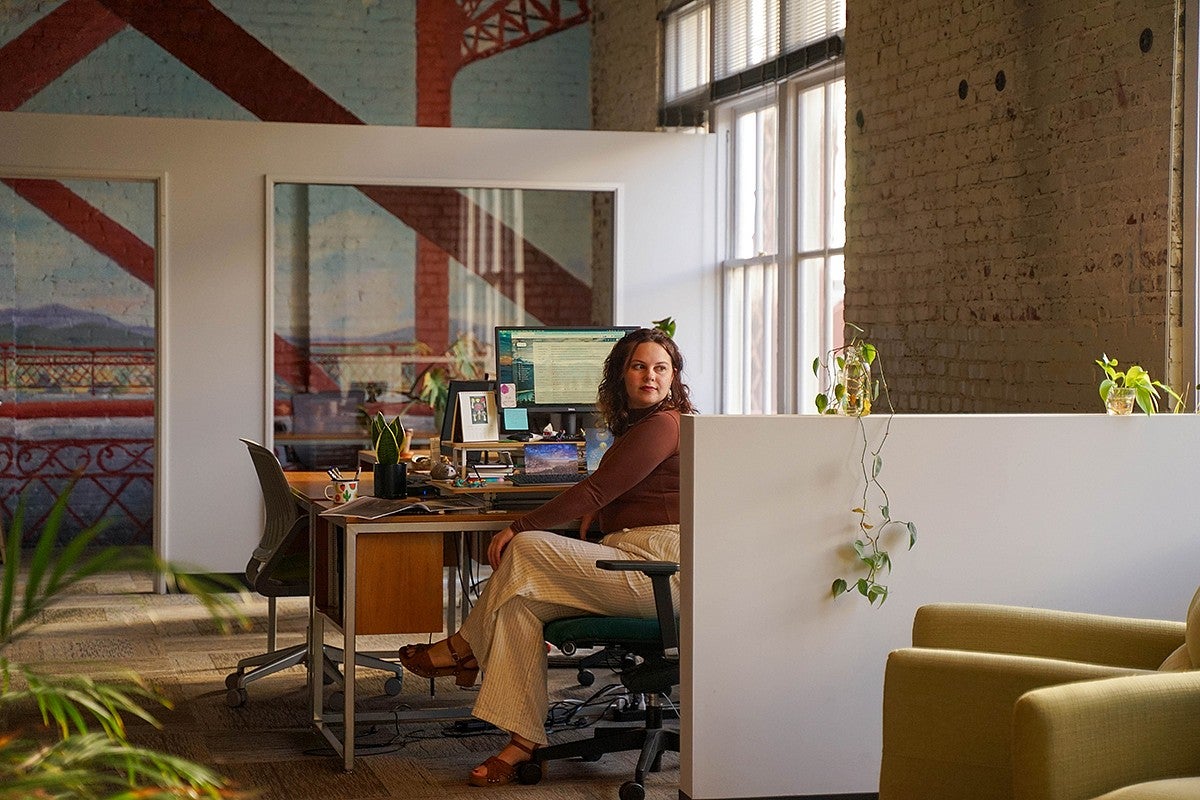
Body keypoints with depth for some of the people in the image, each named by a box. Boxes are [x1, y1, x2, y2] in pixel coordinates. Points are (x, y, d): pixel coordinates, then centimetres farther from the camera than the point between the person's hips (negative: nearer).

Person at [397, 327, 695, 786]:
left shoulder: (661, 426, -11)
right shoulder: (636, 425, 21)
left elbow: (596, 490, -15)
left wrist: (519, 528, -10)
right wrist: (596, 510, 7)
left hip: (658, 569, -10)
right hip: (635, 562, 10)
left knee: (526, 550, -18)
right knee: (521, 602, -8)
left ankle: (463, 648, 3)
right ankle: (523, 740, -11)